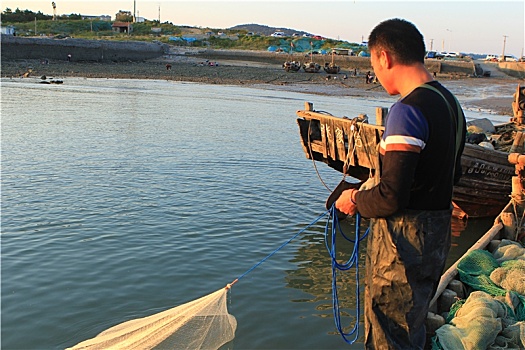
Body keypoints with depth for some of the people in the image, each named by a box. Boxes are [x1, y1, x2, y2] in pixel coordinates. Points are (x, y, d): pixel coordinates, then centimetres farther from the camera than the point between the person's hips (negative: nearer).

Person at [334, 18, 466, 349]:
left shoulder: (408, 110, -22)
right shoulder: (450, 103, 8)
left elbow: (392, 196, -27)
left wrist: (357, 200, -7)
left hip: (404, 240, -9)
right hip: (438, 235, 9)